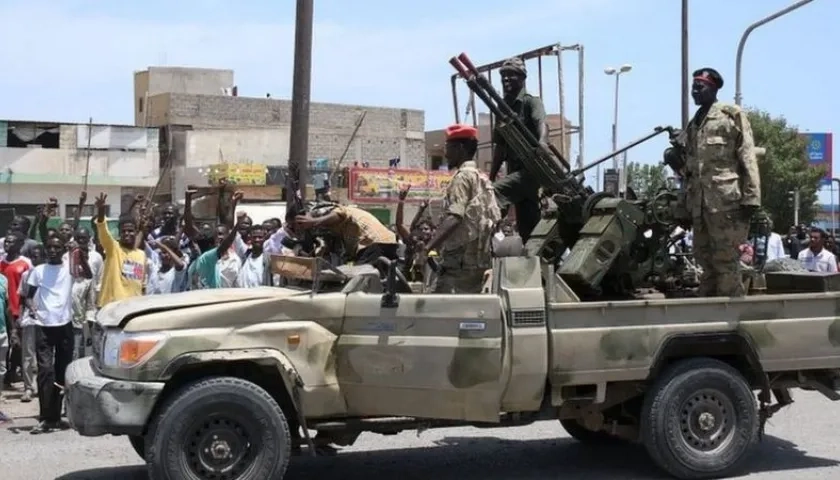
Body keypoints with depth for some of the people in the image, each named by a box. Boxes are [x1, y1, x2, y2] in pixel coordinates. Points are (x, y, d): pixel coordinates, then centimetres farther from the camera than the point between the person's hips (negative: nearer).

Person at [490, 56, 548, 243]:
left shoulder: (531, 102, -3)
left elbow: (542, 125, -23)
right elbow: (500, 147, 21)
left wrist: (542, 144, -45)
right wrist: (491, 177, 17)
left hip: (529, 169, -7)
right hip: (514, 170, 7)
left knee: (495, 192, -28)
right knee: (527, 227, 8)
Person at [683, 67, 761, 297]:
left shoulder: (732, 115, 3)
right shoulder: (693, 124, 23)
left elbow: (747, 157, -5)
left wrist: (750, 197, -13)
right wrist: (687, 202, 18)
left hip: (727, 201, -7)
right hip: (700, 205, 7)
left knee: (726, 262, -9)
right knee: (706, 261, 9)